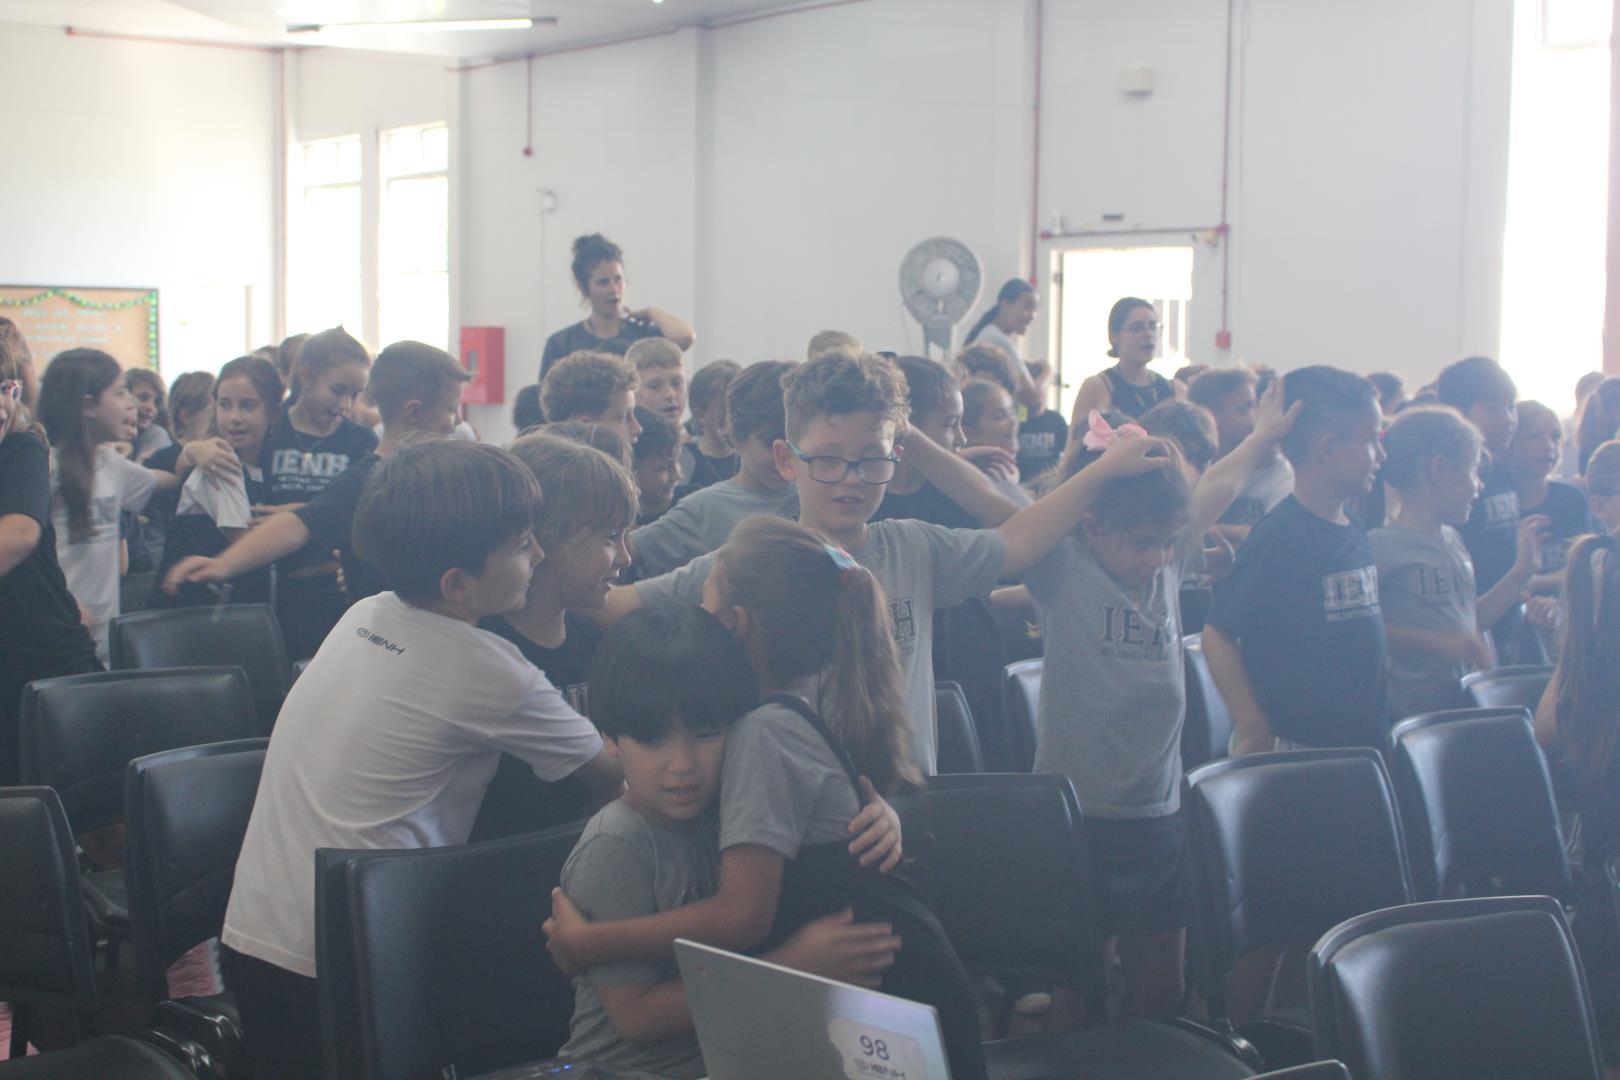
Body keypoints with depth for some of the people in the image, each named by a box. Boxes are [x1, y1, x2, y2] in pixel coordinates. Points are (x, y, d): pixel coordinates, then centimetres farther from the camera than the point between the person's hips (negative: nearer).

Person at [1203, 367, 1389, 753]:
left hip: (1360, 744, 8)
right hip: (1291, 748, -8)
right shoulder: (1280, 537, -16)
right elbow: (1218, 635, -18)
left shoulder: (1355, 534, 9)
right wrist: (1253, 730, -18)